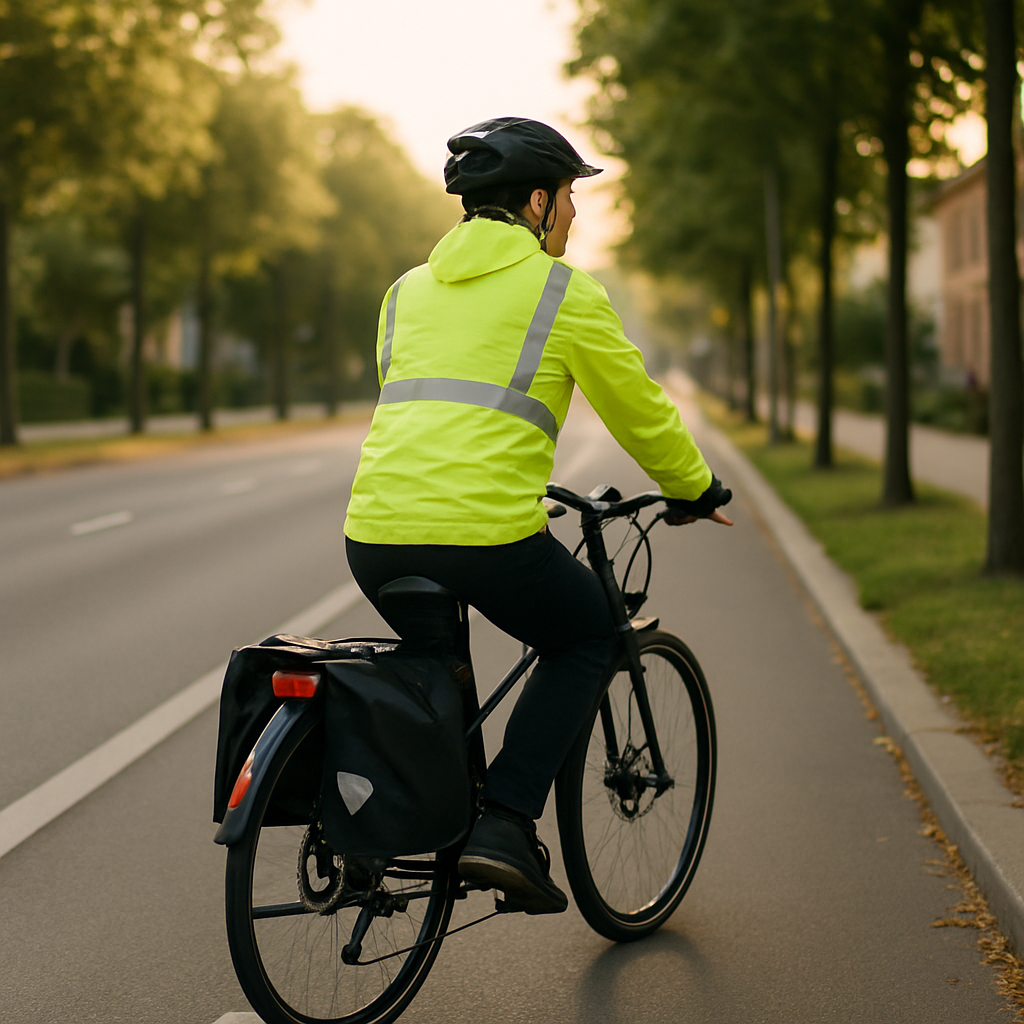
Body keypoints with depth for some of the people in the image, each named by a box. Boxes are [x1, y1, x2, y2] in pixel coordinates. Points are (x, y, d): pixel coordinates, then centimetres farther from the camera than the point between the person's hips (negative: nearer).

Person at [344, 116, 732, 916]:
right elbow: (640, 410, 12)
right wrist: (694, 489, 30)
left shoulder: (408, 289, 23)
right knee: (587, 640, 21)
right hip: (488, 534, -6)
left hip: (375, 537, 6)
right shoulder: (563, 291, 5)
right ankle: (504, 828, 6)